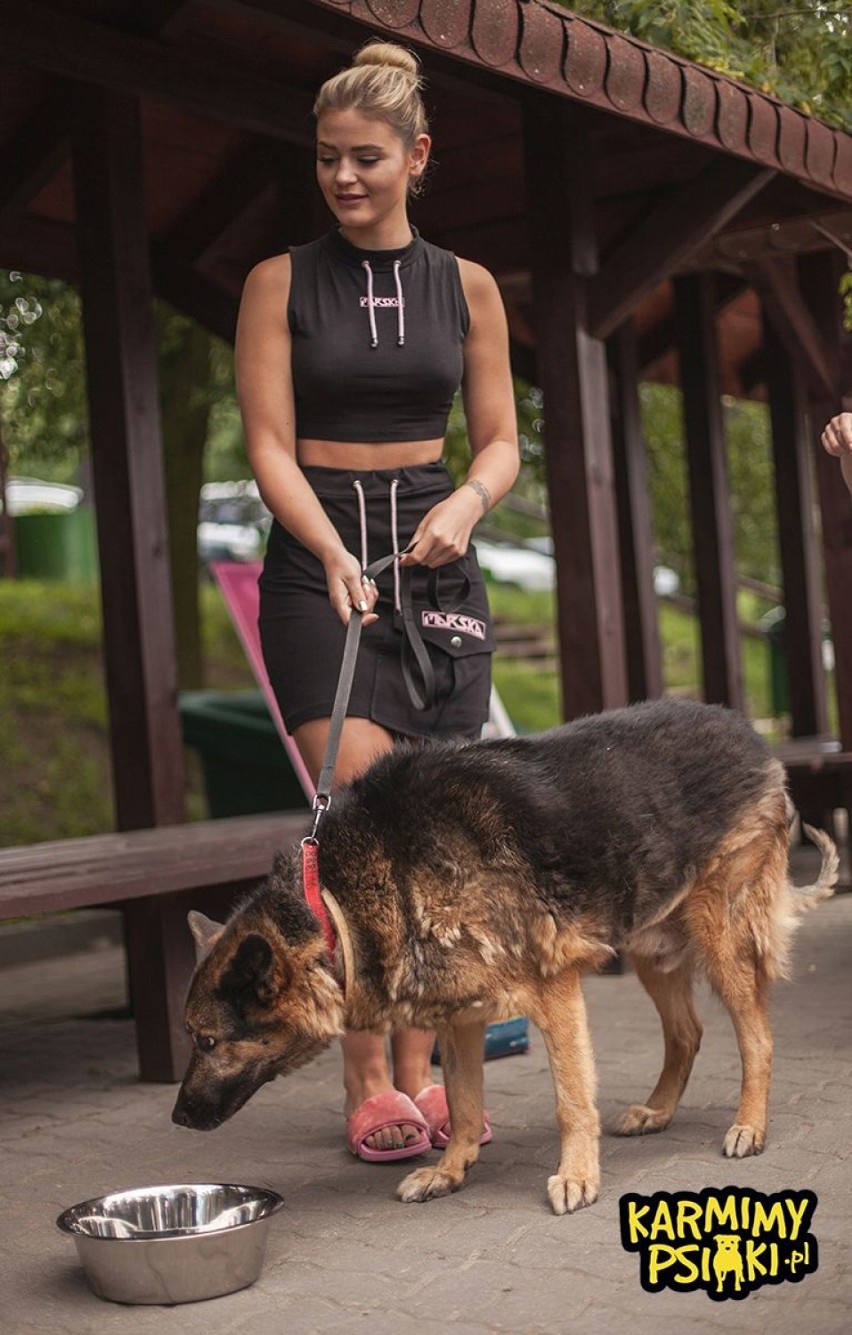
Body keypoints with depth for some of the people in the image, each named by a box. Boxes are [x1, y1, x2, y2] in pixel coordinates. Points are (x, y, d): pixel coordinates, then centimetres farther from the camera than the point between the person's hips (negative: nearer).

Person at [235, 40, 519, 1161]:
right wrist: (332, 554, -20)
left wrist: (468, 500, -12)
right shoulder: (281, 283, 3)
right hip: (317, 553, -2)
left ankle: (419, 1067, 10)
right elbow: (269, 443, -4)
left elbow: (500, 441, 10)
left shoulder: (467, 287, 10)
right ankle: (368, 1081, -6)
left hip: (436, 554, 3)